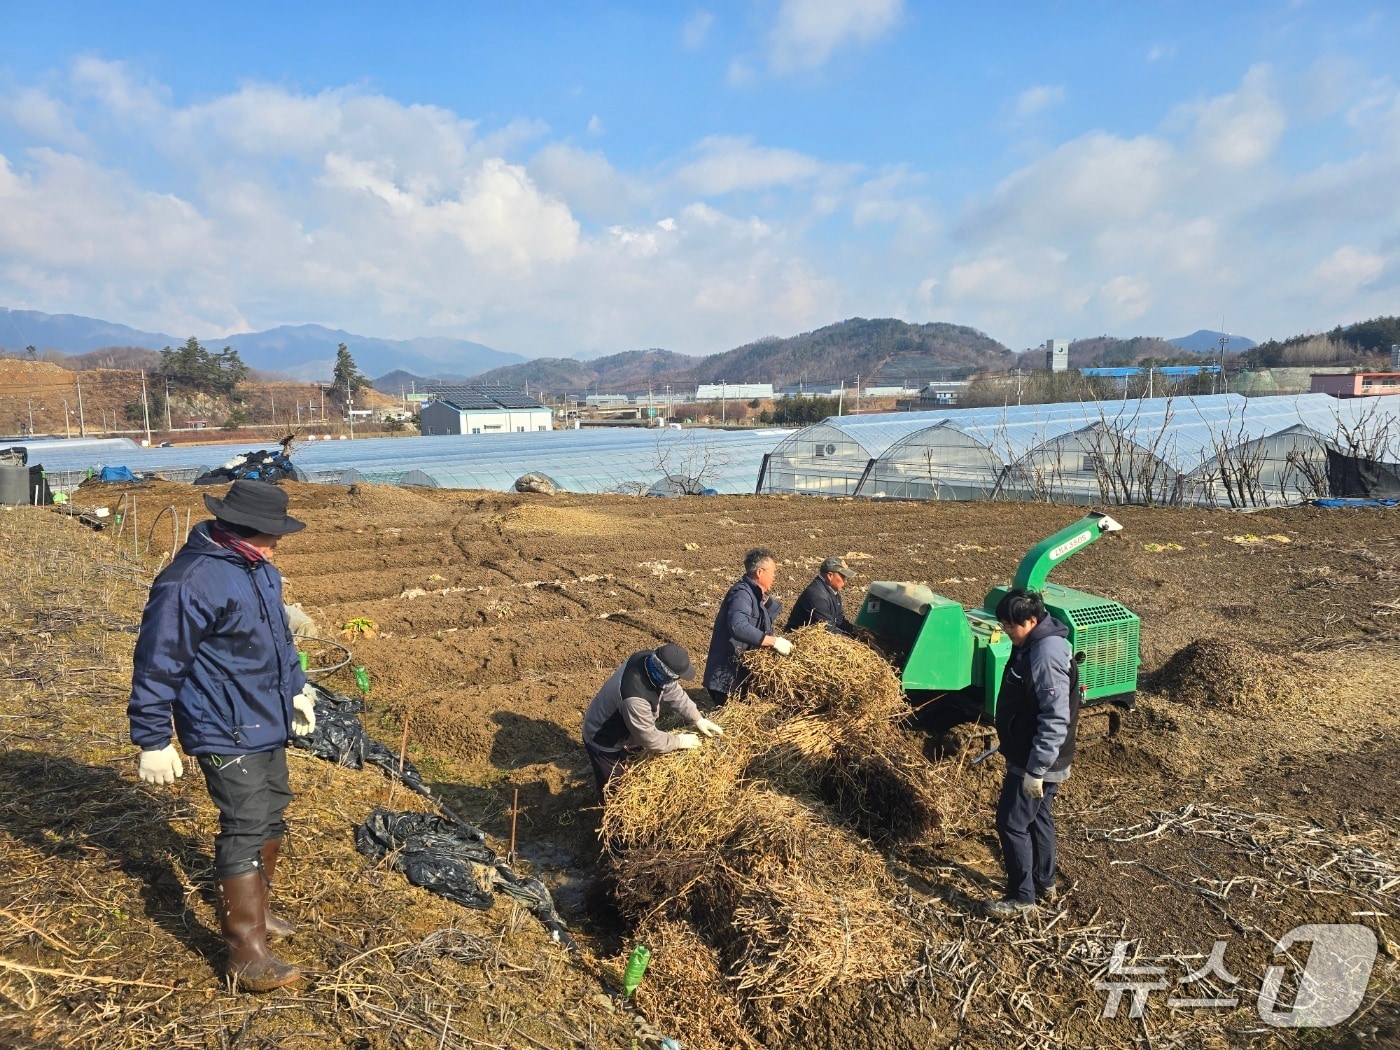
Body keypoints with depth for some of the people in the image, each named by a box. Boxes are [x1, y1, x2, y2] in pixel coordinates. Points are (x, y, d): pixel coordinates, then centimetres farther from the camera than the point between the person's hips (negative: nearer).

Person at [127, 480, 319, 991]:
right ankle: (247, 953, 0)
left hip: (268, 724, 9)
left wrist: (297, 688, 24)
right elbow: (157, 663, -20)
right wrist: (153, 741, -16)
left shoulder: (258, 568, 6)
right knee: (246, 830, -8)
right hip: (225, 732, -9)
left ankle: (253, 909, 38)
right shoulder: (191, 581, -23)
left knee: (271, 817, 19)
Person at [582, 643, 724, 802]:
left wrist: (698, 719, -4)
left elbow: (673, 692, -4)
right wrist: (678, 741, -15)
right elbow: (649, 738, -29)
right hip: (604, 743, -8)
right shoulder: (635, 699, -45)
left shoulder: (650, 659, -22)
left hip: (622, 733, 8)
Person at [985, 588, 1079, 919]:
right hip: (1028, 755, 10)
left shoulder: (1047, 657, -28)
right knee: (1037, 818, 21)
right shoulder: (1032, 644, 3)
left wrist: (1036, 771, -25)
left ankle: (1022, 898, 13)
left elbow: (1055, 721, -29)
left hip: (1038, 763, -10)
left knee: (1011, 823, 0)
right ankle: (1044, 883, 37)